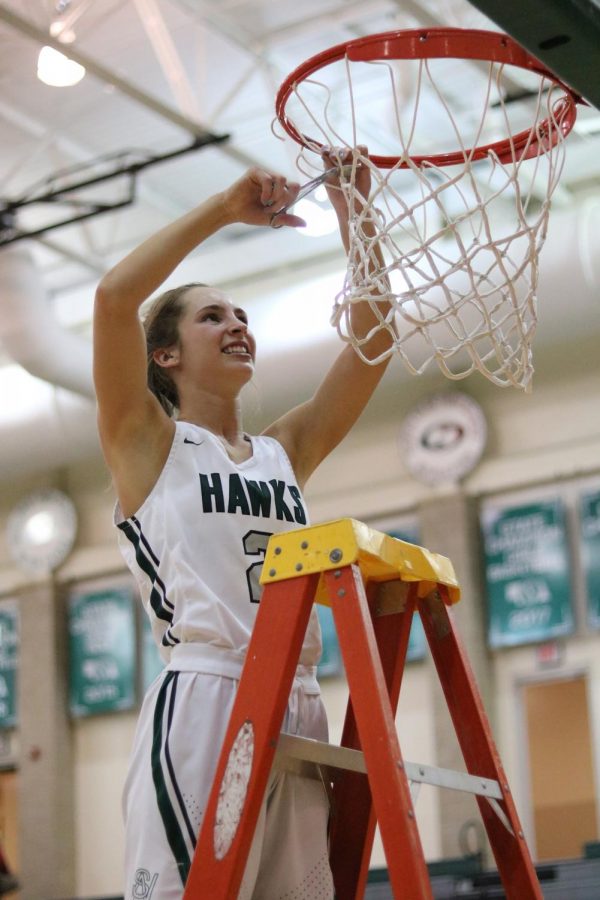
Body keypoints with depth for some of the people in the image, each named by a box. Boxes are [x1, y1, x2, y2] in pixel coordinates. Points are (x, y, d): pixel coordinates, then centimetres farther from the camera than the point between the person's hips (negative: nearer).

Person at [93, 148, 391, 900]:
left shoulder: (286, 449, 22)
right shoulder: (145, 440, 9)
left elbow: (371, 338, 15)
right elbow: (114, 296, -6)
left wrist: (353, 213, 10)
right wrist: (225, 209, -1)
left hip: (300, 709, 6)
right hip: (202, 702, -5)